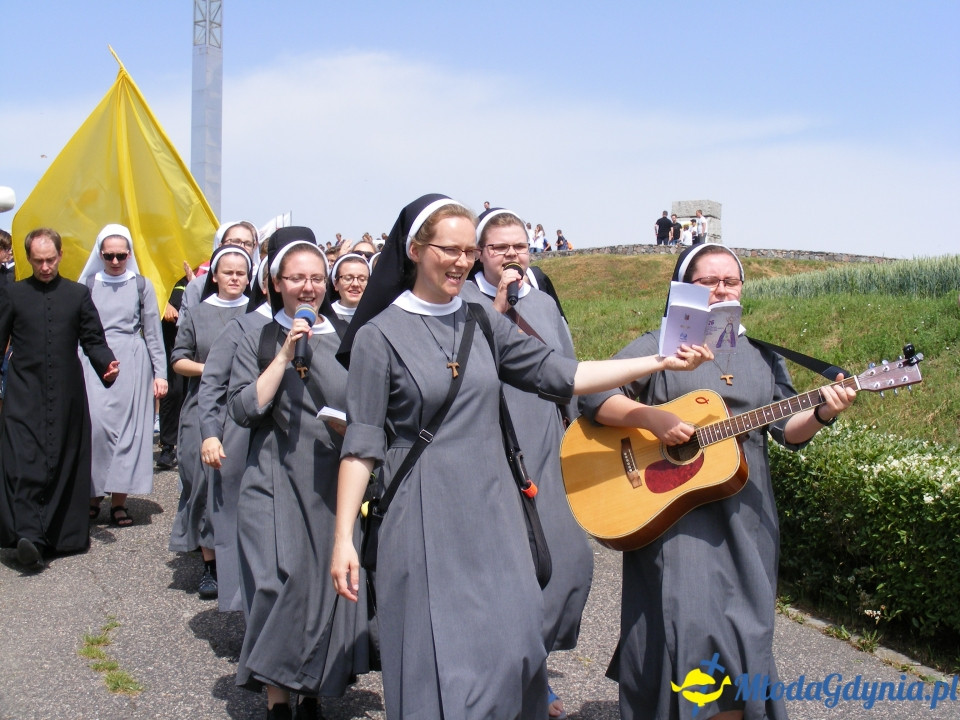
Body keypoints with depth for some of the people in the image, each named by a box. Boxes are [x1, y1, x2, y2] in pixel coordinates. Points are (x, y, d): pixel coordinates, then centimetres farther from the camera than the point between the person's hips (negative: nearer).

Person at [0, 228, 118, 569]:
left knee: (66, 464, 6)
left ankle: (64, 534, 15)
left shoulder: (78, 294, 10)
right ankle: (28, 534, -16)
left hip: (67, 396, 2)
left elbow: (93, 339, 8)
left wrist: (107, 363, -11)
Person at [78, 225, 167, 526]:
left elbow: (153, 333, 7)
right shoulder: (88, 284, 7)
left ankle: (119, 499, 4)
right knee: (96, 425, -9)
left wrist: (160, 373, 2)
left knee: (128, 427, -2)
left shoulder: (142, 285, 7)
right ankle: (92, 494, 2)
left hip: (132, 364, 0)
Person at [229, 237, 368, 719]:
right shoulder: (258, 342, 5)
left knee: (330, 586, 4)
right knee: (280, 587, -9)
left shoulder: (346, 338, 10)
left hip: (334, 485, 2)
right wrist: (285, 355, -11)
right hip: (276, 484, -2)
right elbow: (242, 409, -7)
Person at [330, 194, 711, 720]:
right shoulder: (379, 335, -6)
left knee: (511, 646, 6)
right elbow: (361, 444, -6)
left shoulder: (483, 322, 8)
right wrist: (343, 538, -11)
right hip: (426, 519, -4)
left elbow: (559, 374, 6)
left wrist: (660, 362, 2)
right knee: (437, 662, 1)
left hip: (493, 510, 5)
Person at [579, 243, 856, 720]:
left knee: (744, 629, 5)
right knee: (689, 624, -13)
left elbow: (788, 430, 12)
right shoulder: (657, 348, 1)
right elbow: (592, 396, -6)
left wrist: (822, 414, -9)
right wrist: (651, 418, -20)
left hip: (746, 518, 4)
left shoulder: (761, 357, 14)